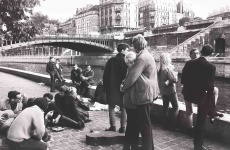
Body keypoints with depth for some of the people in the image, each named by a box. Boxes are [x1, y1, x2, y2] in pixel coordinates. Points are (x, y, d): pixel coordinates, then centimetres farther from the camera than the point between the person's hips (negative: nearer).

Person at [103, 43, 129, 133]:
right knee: (123, 108, 6)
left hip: (111, 88, 2)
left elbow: (105, 75, 3)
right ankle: (122, 127, 7)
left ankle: (113, 126, 8)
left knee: (111, 107, 10)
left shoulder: (111, 60, 3)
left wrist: (105, 87, 8)